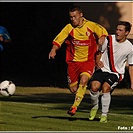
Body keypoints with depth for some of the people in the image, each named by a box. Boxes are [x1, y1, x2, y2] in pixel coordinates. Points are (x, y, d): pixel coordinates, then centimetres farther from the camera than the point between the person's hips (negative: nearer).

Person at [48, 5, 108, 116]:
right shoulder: (69, 28, -5)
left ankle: (75, 106, -22)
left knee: (83, 80, -27)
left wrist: (101, 39, -12)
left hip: (88, 61, -2)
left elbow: (103, 32, 10)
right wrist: (53, 50, -27)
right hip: (73, 61, 2)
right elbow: (58, 41, -8)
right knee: (73, 89, 0)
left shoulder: (91, 26, -4)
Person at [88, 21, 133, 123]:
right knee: (94, 87, -23)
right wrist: (98, 61, -10)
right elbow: (99, 52, 12)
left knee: (105, 88, -28)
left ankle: (104, 115, -12)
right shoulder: (108, 40, -4)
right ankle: (95, 106, 8)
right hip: (103, 69, 2)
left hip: (116, 73, -2)